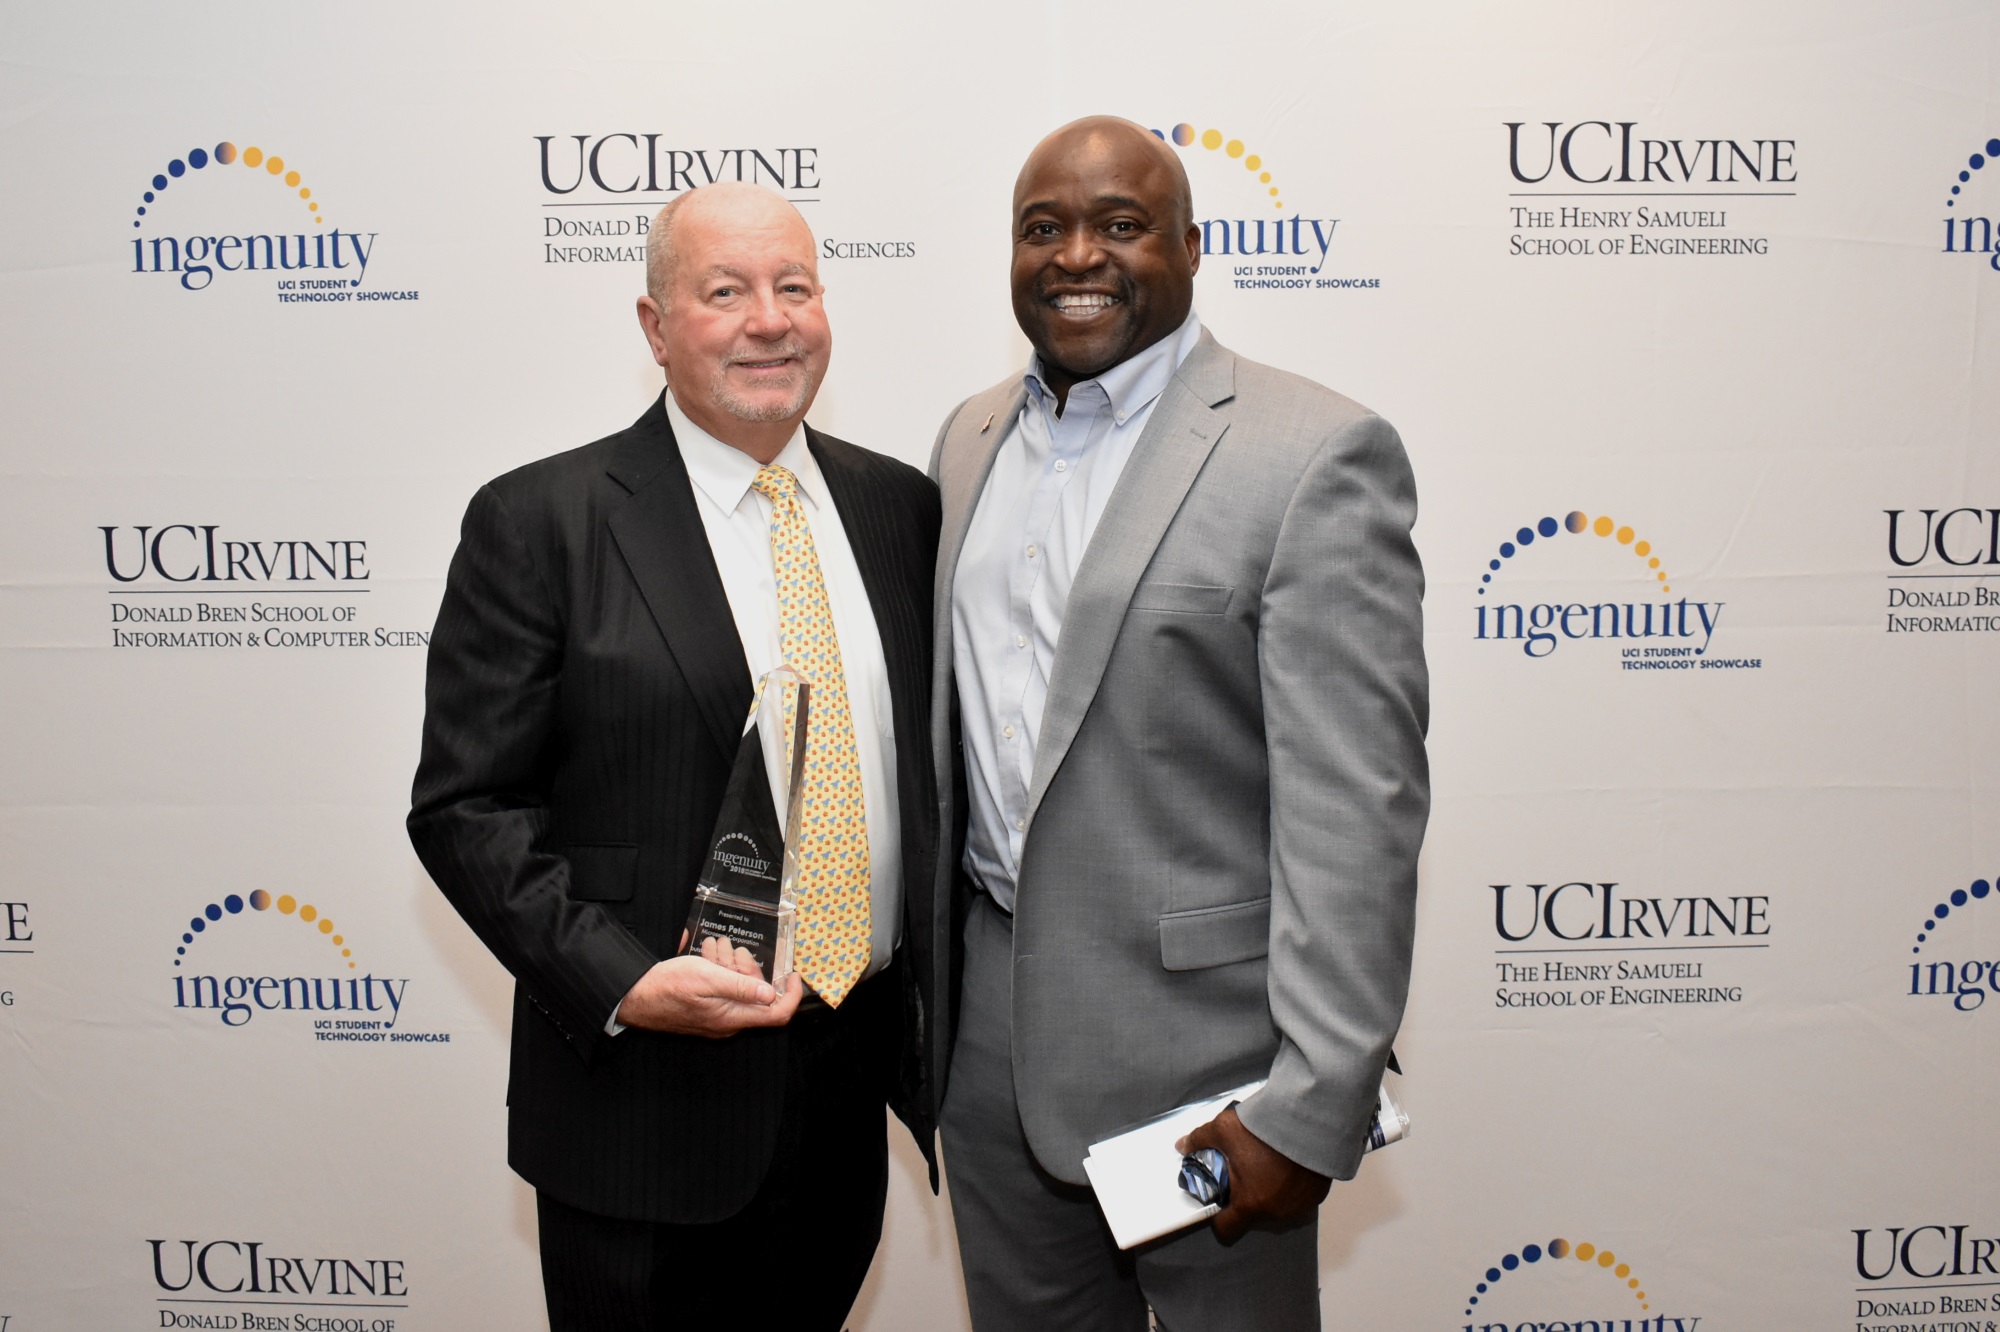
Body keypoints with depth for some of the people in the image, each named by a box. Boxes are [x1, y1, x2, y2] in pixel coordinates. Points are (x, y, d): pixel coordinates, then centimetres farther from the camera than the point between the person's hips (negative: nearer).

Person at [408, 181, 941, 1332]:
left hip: (856, 1080, 5)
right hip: (648, 1093, -4)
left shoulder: (899, 506, 5)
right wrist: (623, 983, -20)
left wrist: (947, 1004, 3)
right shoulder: (540, 523, -9)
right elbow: (466, 807, -9)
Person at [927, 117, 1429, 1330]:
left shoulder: (1317, 456, -13)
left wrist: (1311, 1107, -19)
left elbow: (1356, 807, -17)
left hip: (1197, 1038, -6)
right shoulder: (971, 438, 9)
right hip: (992, 1036, 6)